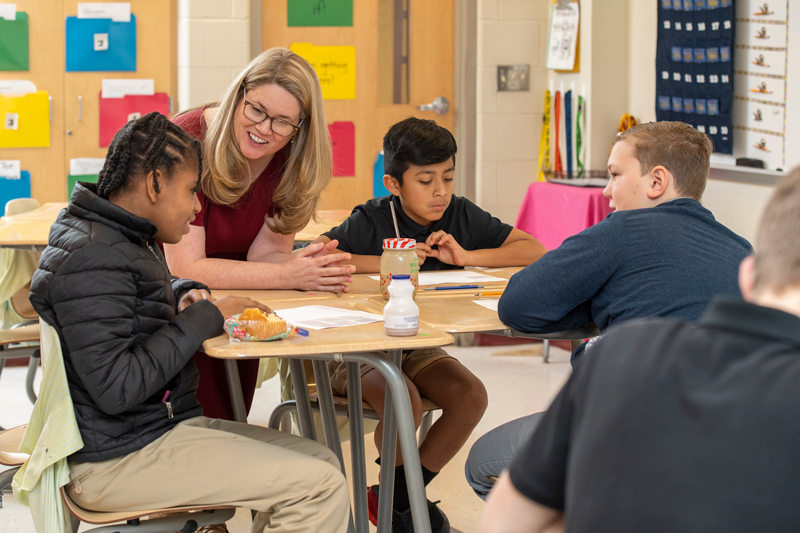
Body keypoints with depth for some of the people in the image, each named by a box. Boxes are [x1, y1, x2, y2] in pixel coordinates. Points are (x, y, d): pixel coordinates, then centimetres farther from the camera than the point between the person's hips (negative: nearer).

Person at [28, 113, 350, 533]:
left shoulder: (116, 239, 13)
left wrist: (183, 295, 10)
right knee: (321, 487, -17)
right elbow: (116, 387, -27)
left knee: (323, 461, 6)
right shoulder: (91, 260, -20)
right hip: (116, 459, -11)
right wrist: (204, 318, -17)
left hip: (158, 426, 11)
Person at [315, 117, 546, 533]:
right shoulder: (372, 221, -15)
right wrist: (387, 263, -26)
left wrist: (466, 256, -15)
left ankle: (395, 499, -1)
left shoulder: (460, 215, -2)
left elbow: (533, 250, -1)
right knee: (404, 403, -32)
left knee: (470, 396, -20)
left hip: (417, 346, 5)